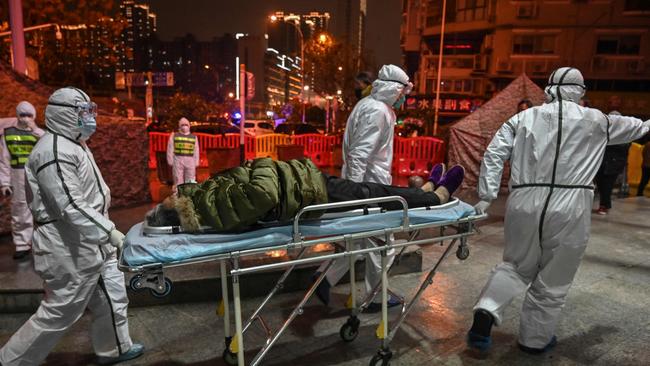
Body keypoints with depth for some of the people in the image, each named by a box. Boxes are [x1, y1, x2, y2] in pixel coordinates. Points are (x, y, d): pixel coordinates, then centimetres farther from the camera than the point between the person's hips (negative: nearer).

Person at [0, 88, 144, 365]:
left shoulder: (74, 145, 14)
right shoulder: (55, 152, -20)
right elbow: (71, 207, -27)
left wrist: (104, 232, 22)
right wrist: (109, 231, -26)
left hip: (92, 244, 10)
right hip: (71, 250, -10)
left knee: (112, 298, 18)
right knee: (59, 312, 2)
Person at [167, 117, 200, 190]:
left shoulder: (194, 137, 14)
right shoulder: (174, 136, 10)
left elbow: (196, 151, 13)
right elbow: (170, 150, 6)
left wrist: (196, 163, 6)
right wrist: (171, 162, -3)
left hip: (190, 162, 2)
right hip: (178, 160, -1)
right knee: (178, 182, -2)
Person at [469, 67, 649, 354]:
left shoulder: (524, 118, 9)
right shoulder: (596, 121, 10)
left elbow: (493, 154, 2)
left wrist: (486, 196, 5)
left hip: (524, 204, 2)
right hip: (569, 208, -1)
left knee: (516, 266, 19)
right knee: (552, 280, 13)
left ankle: (486, 312, 0)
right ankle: (535, 339, 28)